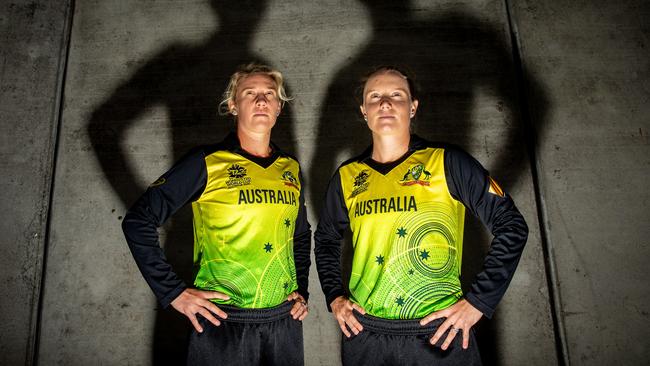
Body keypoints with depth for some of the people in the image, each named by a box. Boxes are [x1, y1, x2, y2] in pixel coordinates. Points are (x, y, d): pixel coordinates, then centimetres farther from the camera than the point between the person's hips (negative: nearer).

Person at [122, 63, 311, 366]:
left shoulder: (291, 170, 6)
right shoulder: (207, 163, -8)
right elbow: (138, 221, -7)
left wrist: (301, 291, 11)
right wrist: (172, 292, -10)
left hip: (284, 322, 5)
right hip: (222, 322, -4)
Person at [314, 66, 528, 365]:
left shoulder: (447, 162, -7)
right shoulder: (347, 177, 3)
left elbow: (511, 226, -5)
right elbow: (326, 239, 17)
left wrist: (478, 302, -8)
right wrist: (334, 297, 6)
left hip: (439, 334, -2)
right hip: (364, 333, 3)